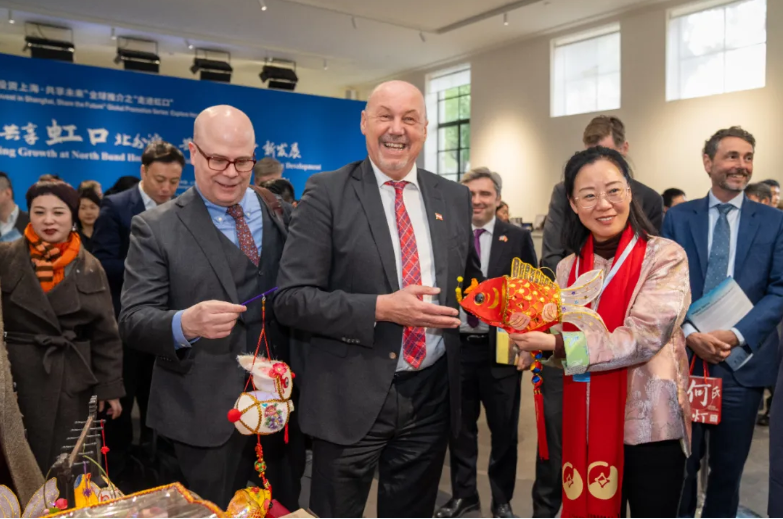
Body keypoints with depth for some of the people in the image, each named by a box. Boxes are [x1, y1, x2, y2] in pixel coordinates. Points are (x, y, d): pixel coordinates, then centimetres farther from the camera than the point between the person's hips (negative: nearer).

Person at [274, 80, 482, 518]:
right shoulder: (327, 193, -7)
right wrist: (381, 308, -21)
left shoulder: (455, 198, 6)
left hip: (431, 395, 4)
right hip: (352, 399, -3)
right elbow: (292, 299, -12)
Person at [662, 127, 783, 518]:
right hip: (684, 357, 0)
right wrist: (689, 334, -15)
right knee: (680, 463, 9)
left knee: (728, 467, 13)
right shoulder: (678, 217, 5)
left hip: (743, 362, 1)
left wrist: (735, 335, -16)